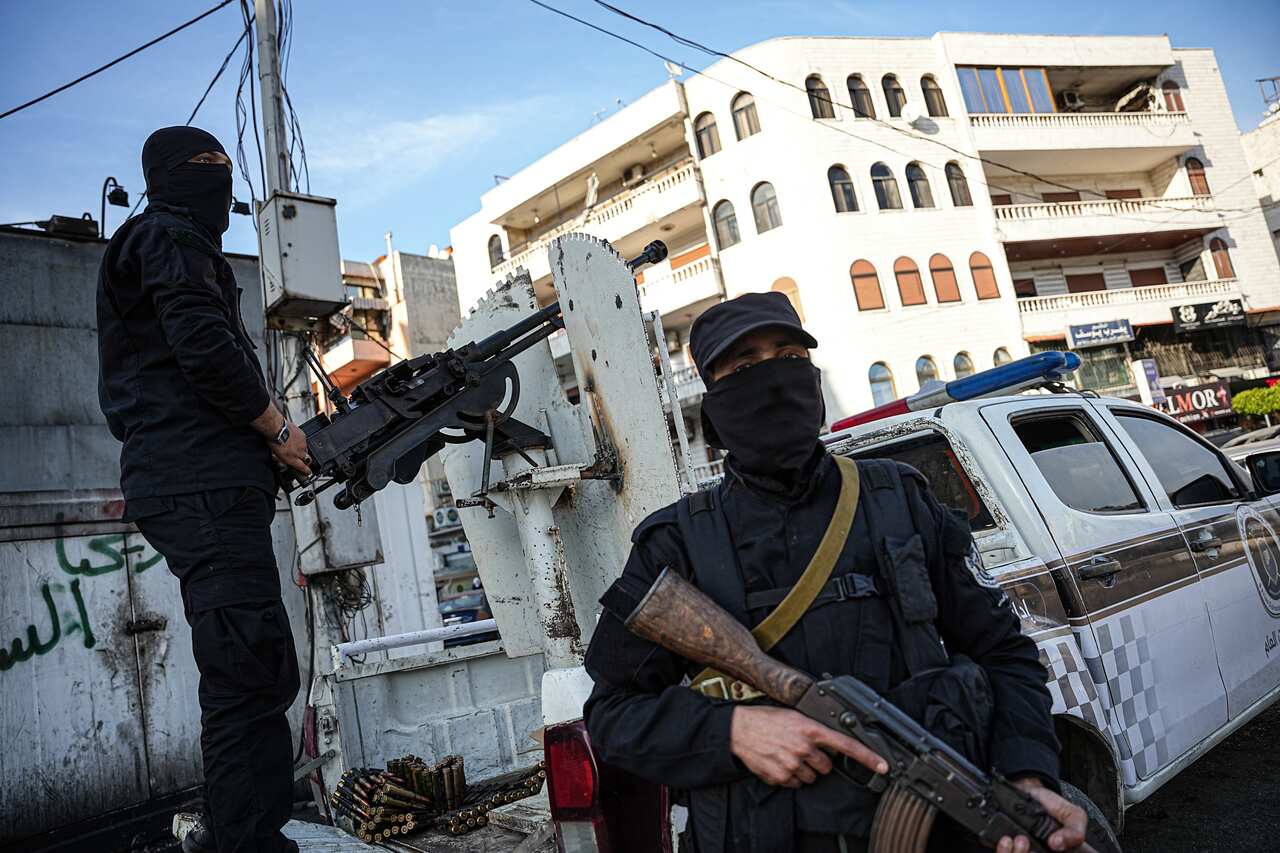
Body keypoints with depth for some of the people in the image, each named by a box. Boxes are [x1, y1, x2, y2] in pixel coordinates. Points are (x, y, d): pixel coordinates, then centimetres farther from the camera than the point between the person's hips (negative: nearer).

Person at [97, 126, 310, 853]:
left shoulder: (168, 242, 30)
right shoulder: (170, 237, 0)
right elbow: (205, 349, -17)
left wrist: (263, 438, 15)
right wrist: (278, 426, -6)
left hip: (195, 484, 10)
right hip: (204, 484, -10)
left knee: (259, 674, 12)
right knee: (248, 676, -14)